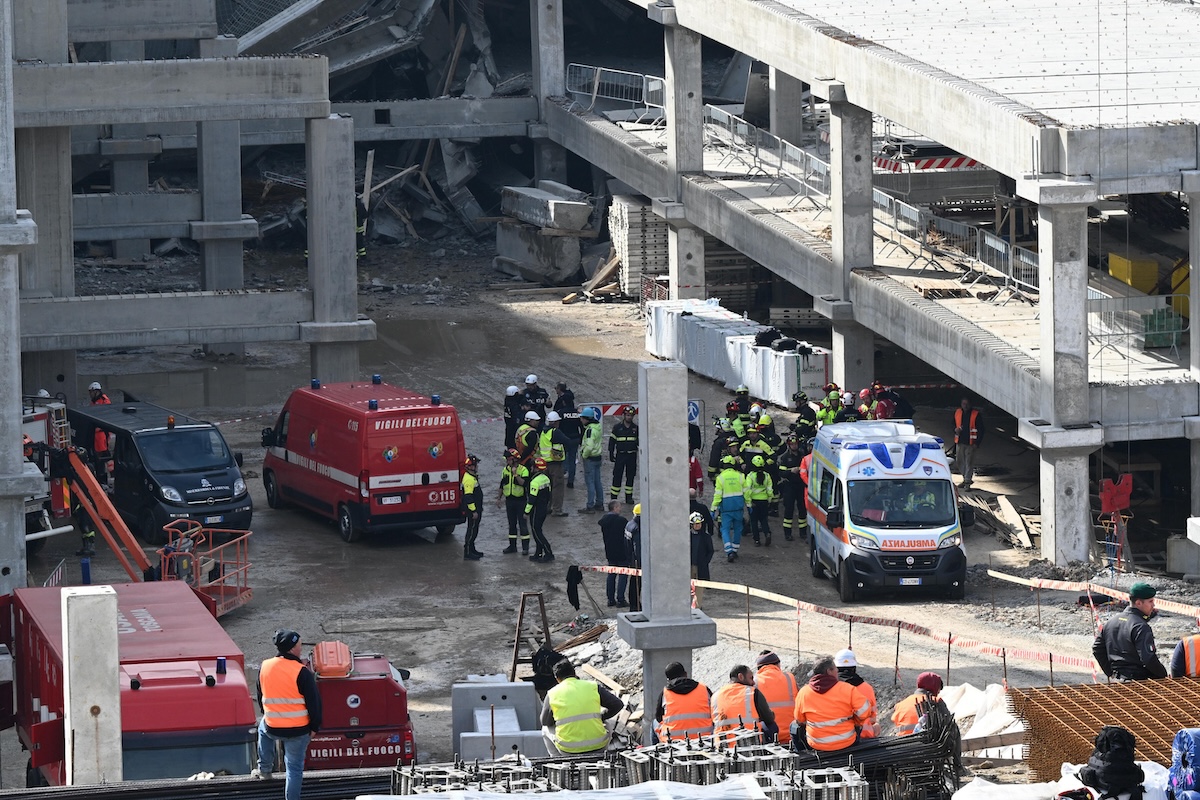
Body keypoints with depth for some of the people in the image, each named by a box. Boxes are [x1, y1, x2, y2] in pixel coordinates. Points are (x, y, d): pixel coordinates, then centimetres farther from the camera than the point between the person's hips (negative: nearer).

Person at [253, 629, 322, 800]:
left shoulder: (265, 667, -3)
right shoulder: (301, 672, -18)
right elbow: (314, 702, -13)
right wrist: (314, 726, 1)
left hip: (272, 728, 4)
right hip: (298, 729, -4)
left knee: (263, 729, 39)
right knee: (295, 768, 11)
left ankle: (264, 768, 41)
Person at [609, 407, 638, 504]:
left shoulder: (635, 428, 6)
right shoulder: (617, 427, 1)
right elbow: (612, 441, 3)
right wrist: (611, 454, -1)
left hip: (632, 456, 2)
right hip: (620, 455, -2)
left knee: (630, 476, 6)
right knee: (617, 476, -4)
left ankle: (629, 497, 15)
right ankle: (613, 497, 1)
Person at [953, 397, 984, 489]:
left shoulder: (976, 415, -7)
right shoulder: (957, 413, 6)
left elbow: (980, 430, -4)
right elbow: (954, 425, 20)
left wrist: (977, 443, -11)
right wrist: (956, 430, -5)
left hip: (970, 443, -5)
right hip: (959, 442, 5)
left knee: (969, 462, -4)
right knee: (960, 461, 11)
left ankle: (967, 482, -1)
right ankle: (965, 479, 26)